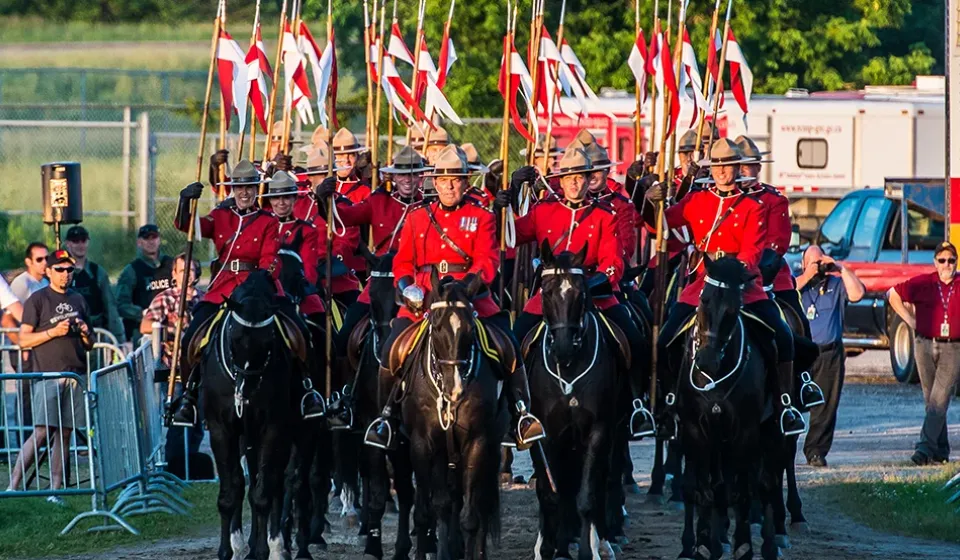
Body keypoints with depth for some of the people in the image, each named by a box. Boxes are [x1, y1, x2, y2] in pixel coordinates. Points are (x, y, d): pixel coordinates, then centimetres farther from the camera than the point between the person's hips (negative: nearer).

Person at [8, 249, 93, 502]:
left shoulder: (78, 300, 17)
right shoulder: (37, 300, 2)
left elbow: (89, 345, 23)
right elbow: (24, 340, -4)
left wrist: (86, 333, 1)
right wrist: (54, 332, -14)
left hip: (75, 375, 5)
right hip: (47, 375, -5)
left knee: (64, 434, 3)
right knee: (42, 433, -13)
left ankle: (55, 490, 4)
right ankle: (13, 485, -11)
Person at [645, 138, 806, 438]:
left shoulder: (752, 208, 3)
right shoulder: (696, 201, 10)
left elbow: (752, 251, -7)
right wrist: (651, 202, -13)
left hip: (743, 283, -2)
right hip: (701, 284, 2)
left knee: (782, 337, -19)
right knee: (665, 344, -13)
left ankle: (785, 405, -7)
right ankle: (670, 405, 5)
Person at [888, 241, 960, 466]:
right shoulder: (922, 284, 1)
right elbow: (893, 295, 12)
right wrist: (910, 320, 7)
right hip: (925, 346, 2)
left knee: (940, 399, -13)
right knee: (931, 400, 7)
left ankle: (926, 447, -19)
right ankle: (941, 451, 16)